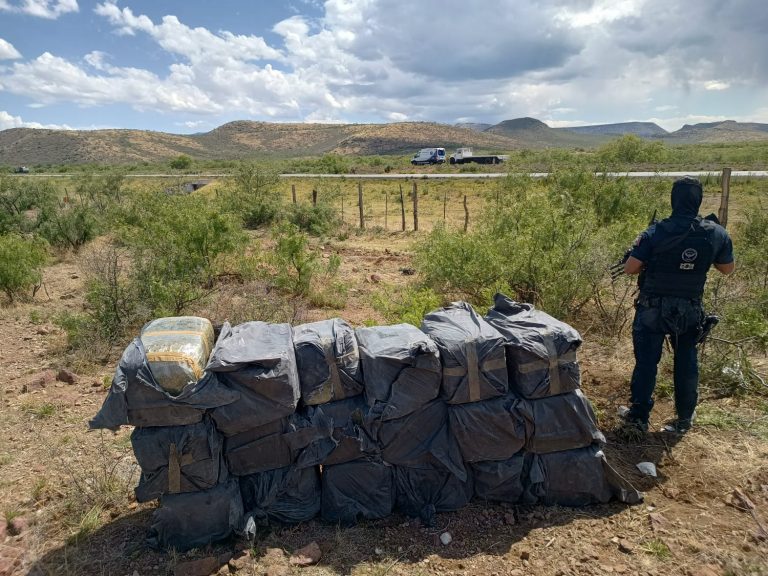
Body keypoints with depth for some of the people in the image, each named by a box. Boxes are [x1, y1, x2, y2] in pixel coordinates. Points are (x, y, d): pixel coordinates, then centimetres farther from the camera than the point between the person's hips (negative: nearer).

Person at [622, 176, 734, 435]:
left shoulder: (656, 232, -15)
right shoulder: (716, 233, -6)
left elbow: (629, 268, -12)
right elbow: (728, 268, 8)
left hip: (653, 309, -2)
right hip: (689, 310, 3)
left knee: (646, 361, 7)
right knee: (687, 362, 16)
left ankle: (639, 416, 14)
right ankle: (685, 418, 27)